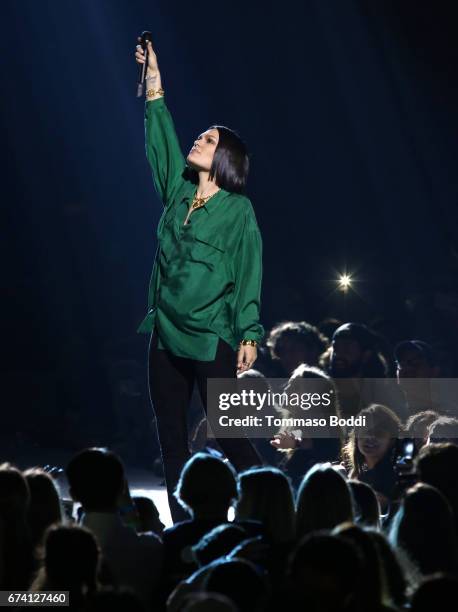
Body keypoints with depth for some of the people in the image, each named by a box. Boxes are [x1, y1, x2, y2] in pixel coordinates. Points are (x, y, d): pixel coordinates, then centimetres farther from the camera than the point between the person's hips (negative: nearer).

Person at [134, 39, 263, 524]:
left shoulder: (238, 209, -4)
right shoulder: (178, 193, 11)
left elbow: (248, 274, -6)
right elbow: (161, 146, 4)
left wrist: (250, 334, -11)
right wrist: (155, 92, -4)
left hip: (212, 337, -6)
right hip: (166, 333, 6)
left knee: (229, 436, -6)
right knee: (172, 440, 6)